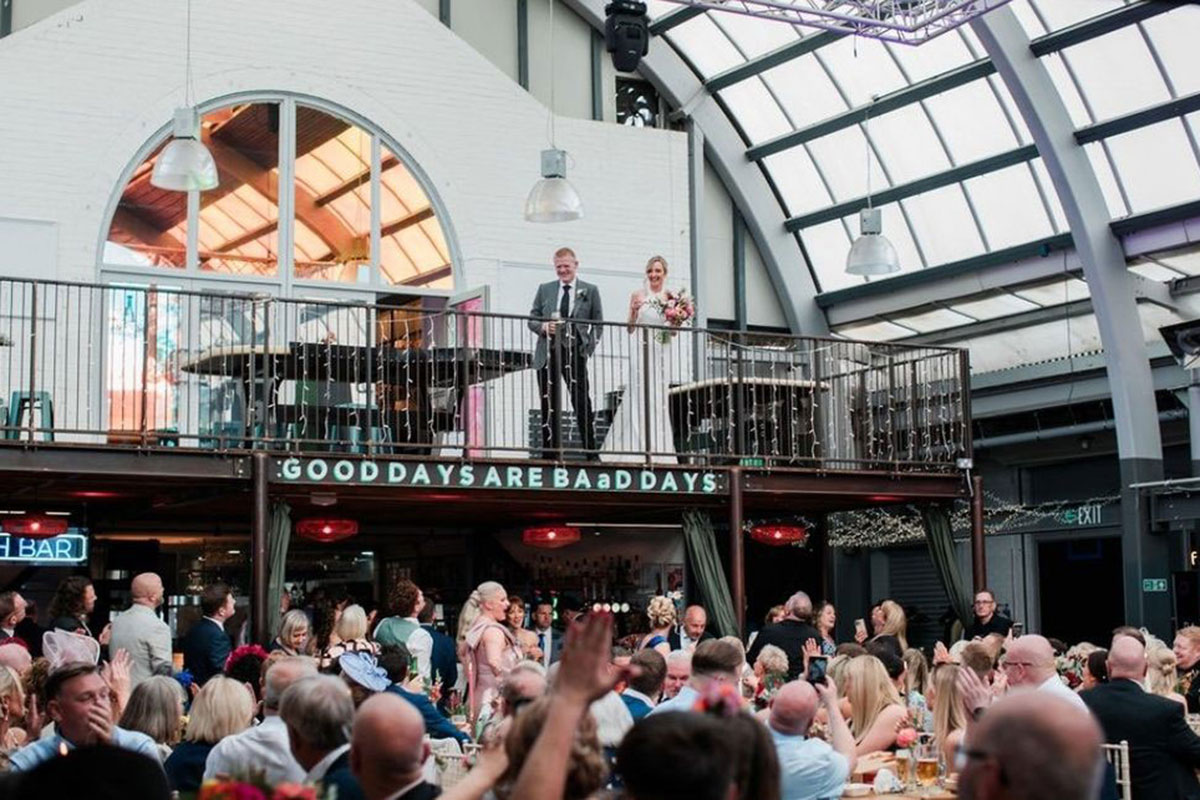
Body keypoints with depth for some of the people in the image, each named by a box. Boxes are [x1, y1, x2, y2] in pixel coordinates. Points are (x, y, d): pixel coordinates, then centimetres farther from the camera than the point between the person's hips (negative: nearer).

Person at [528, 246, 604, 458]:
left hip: (575, 353, -2)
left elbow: (598, 324, 8)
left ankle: (591, 453, -3)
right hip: (548, 354, 2)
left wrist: (589, 348, -4)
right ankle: (549, 453, 10)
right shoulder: (545, 289, 14)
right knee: (548, 405, 4)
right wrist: (543, 326, -9)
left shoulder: (590, 291, 9)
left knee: (582, 402, -6)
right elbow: (532, 319, 13)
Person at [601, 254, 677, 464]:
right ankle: (638, 449, -3)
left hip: (661, 352, 3)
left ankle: (658, 450, 8)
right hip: (641, 350, -3)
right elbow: (630, 328, 0)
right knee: (640, 397, -6)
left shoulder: (670, 297, 10)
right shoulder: (638, 295, 2)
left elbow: (672, 330, 15)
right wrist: (634, 311, -17)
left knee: (659, 398, 4)